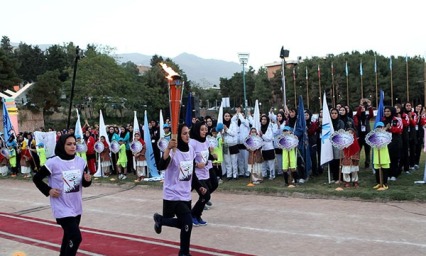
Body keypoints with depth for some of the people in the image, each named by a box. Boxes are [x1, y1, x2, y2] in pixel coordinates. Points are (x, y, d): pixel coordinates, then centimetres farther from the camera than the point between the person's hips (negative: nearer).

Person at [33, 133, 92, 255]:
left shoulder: (81, 161, -2)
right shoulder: (53, 162, -16)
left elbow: (84, 184, 8)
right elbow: (36, 178, -3)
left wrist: (88, 180, -14)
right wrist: (48, 190, -12)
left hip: (76, 207, 6)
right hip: (63, 208, -6)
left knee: (69, 236, 22)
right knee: (76, 238, -13)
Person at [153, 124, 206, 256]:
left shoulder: (191, 150, 3)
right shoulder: (173, 151, -17)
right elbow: (162, 166, -35)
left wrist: (198, 187, 13)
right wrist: (168, 148, -45)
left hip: (186, 194, 7)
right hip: (173, 194, -7)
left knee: (184, 224, 12)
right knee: (187, 222, -15)